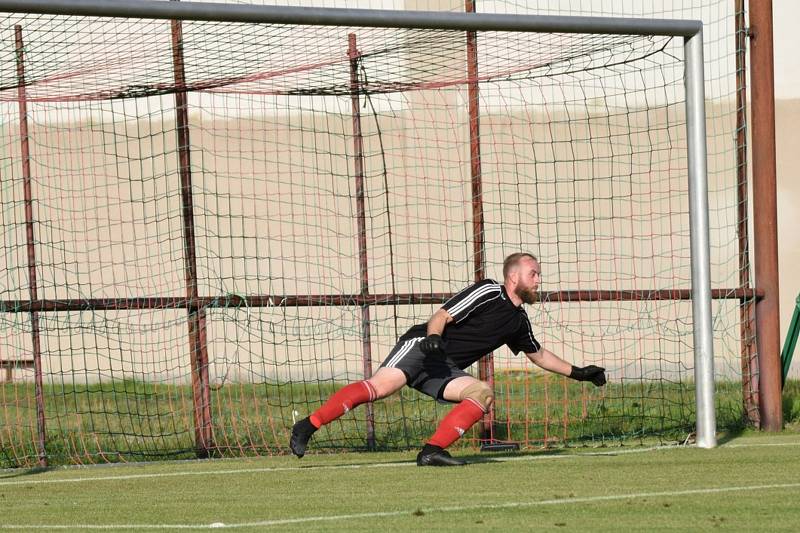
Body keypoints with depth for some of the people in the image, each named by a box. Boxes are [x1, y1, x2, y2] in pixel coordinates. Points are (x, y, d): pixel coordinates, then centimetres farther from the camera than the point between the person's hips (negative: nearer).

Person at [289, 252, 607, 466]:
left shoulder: (518, 321, 19)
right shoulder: (487, 293, -6)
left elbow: (538, 355, 36)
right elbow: (441, 316, -11)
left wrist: (577, 373, 34)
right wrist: (433, 337, -31)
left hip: (444, 369, 8)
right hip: (420, 347, -8)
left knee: (483, 394, -17)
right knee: (381, 386, -31)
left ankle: (432, 450, -24)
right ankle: (308, 426, -29)